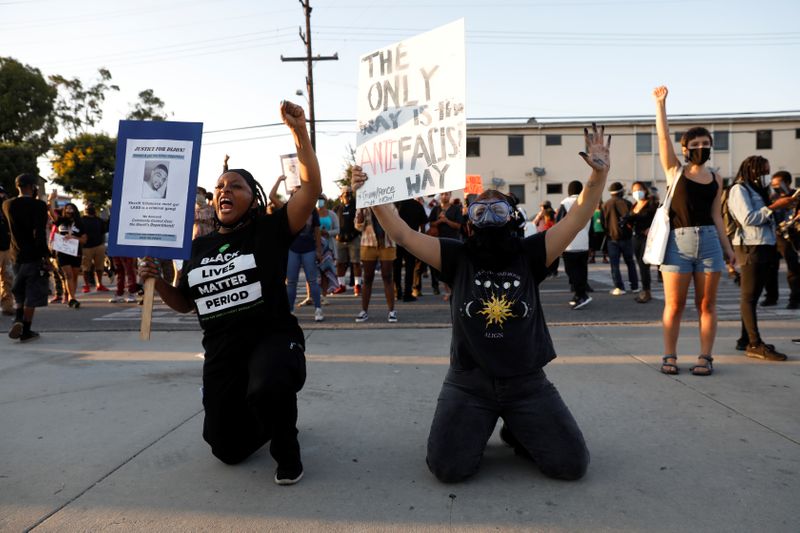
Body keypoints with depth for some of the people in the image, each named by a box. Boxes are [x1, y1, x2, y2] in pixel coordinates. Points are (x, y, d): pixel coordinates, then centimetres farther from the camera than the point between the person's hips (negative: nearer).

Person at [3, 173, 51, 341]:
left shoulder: (7, 205, 5)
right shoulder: (39, 205, -13)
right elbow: (40, 234, -20)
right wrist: (45, 256, -15)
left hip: (17, 256, 5)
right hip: (34, 257, -5)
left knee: (19, 293, 20)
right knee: (32, 295, 3)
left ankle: (18, 320, 0)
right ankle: (26, 331, 5)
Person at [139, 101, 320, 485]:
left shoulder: (270, 231, -4)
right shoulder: (199, 247, 9)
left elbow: (312, 187, -16)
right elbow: (184, 303, 18)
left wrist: (299, 131, -24)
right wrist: (156, 280, -1)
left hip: (272, 339, -5)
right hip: (221, 352, 5)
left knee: (269, 389, -40)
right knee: (229, 450, 12)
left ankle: (287, 450, -7)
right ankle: (271, 419, 44)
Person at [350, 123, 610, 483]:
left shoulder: (528, 255, -1)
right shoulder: (458, 257, -2)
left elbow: (576, 219, -8)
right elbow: (403, 234, -6)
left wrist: (599, 174, -21)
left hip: (526, 382, 1)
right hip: (469, 383, 0)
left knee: (572, 464, -3)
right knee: (447, 468, -11)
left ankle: (517, 434, 26)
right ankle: (478, 432, 22)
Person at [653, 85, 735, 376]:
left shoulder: (715, 179, 12)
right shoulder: (675, 170, 4)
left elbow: (716, 216, 12)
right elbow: (664, 137, -4)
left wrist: (728, 248, 9)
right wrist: (660, 103, -5)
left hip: (709, 242, 3)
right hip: (678, 242, -3)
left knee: (707, 304, 5)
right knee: (674, 305, -1)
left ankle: (705, 357, 12)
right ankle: (670, 356, 9)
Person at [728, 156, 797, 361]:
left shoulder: (757, 191, 23)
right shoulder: (739, 189, -5)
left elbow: (764, 219, 21)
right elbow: (748, 218, -17)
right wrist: (774, 207, -15)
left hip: (763, 247, 9)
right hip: (750, 247, -9)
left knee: (752, 296, 9)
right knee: (749, 296, -9)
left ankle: (746, 339, 13)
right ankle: (755, 345, -11)